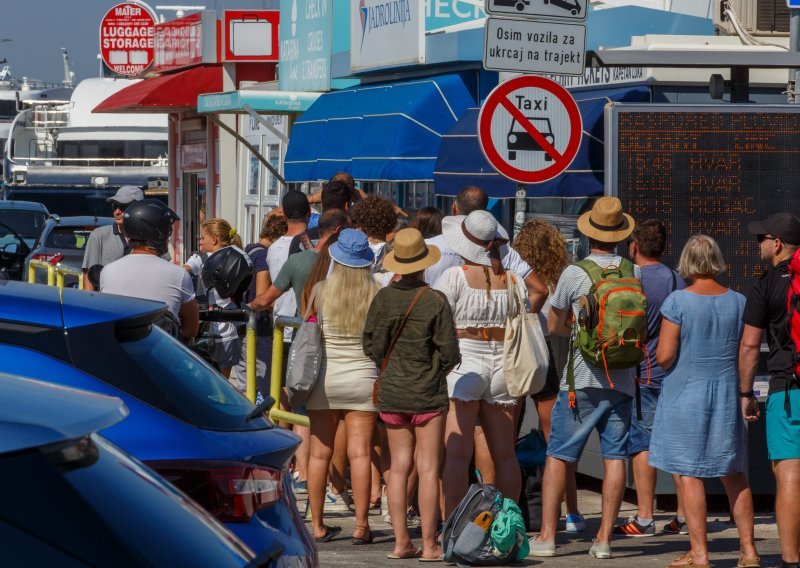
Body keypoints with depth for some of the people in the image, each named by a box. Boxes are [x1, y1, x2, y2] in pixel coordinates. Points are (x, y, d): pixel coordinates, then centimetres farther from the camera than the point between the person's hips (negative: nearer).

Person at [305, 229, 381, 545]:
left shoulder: (322, 291, -7)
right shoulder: (377, 295, -7)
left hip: (324, 377, 1)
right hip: (363, 378, -1)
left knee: (320, 453, 6)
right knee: (360, 453, -1)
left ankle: (317, 526, 9)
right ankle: (361, 526, -3)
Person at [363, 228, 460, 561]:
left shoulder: (383, 298, -4)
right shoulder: (436, 301, -12)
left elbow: (371, 346, 0)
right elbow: (450, 353, -10)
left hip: (391, 393, 4)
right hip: (428, 395, -3)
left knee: (399, 466, 8)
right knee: (428, 468, 0)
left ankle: (401, 542, 7)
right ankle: (429, 545, 0)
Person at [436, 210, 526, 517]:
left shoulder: (454, 276, -7)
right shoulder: (514, 279, 6)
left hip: (463, 361, -5)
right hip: (502, 365, 5)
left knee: (457, 453, -7)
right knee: (505, 454, 10)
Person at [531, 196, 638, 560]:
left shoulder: (573, 273, -7)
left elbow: (554, 326, 5)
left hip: (582, 379, -3)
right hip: (623, 378, 3)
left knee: (558, 455, 2)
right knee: (614, 456, 5)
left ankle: (546, 536, -1)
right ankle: (604, 539, 4)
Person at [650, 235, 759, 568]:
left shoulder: (678, 301, -12)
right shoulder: (738, 302, 0)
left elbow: (664, 355, -14)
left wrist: (668, 365, 6)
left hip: (686, 394, -4)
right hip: (728, 393, 4)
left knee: (689, 473, 1)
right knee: (733, 473, 13)